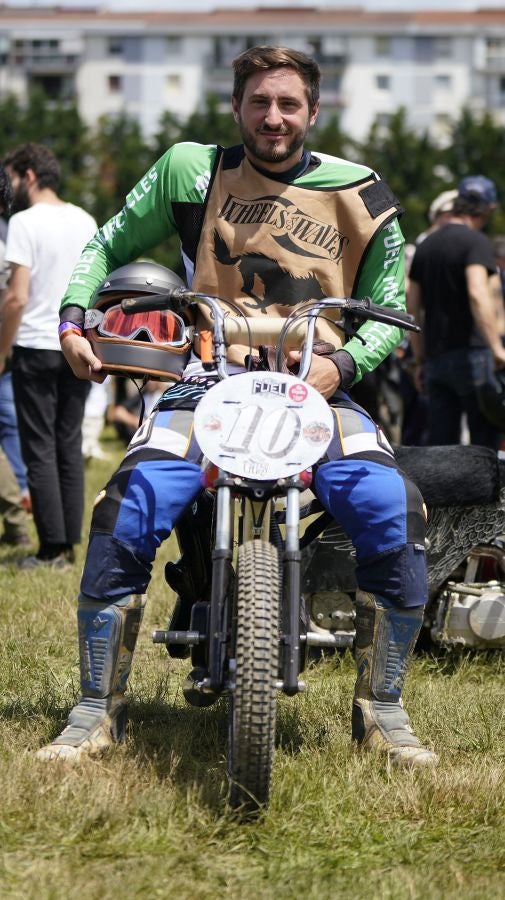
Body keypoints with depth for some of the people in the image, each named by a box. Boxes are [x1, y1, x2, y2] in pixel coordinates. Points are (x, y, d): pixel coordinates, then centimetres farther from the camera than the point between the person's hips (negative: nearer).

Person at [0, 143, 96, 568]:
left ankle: (53, 549, -4)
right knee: (70, 445, 10)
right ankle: (71, 542, 9)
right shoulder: (86, 222, 9)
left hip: (36, 347, -6)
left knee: (40, 449, -1)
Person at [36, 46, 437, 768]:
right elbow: (111, 243, 19)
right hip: (207, 377, 0)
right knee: (128, 508, -25)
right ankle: (99, 708, -11)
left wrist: (343, 363, -9)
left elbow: (389, 314, 11)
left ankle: (381, 709, -8)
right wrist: (74, 316, 2)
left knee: (391, 511, -25)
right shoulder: (191, 170, 9)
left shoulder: (360, 195, 8)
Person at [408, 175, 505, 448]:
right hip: (470, 353, -7)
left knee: (440, 442, 5)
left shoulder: (426, 245, 16)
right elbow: (477, 294, -22)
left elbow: (413, 307, 17)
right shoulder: (475, 241, -7)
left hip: (435, 358, 7)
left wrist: (420, 359, 22)